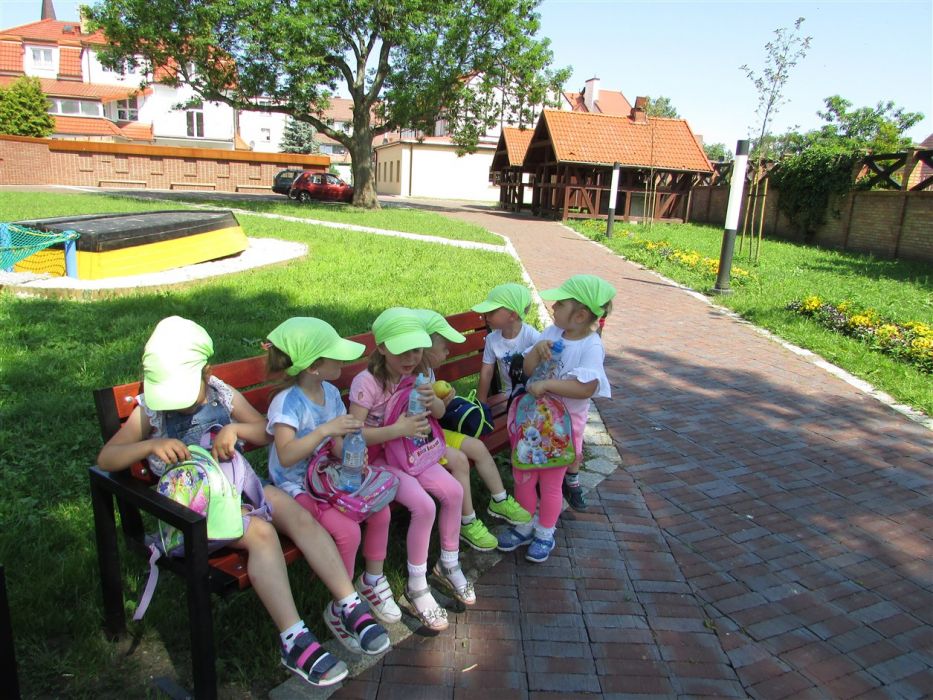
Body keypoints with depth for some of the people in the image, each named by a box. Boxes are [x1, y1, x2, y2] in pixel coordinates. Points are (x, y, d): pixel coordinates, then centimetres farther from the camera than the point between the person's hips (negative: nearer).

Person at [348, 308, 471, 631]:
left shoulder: (414, 375, -2)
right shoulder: (366, 382, -22)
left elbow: (440, 412, 7)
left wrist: (432, 400, -18)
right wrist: (398, 429, -37)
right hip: (378, 459, -6)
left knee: (454, 491, -9)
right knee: (424, 506, -24)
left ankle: (448, 564, 14)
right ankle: (416, 587, -3)